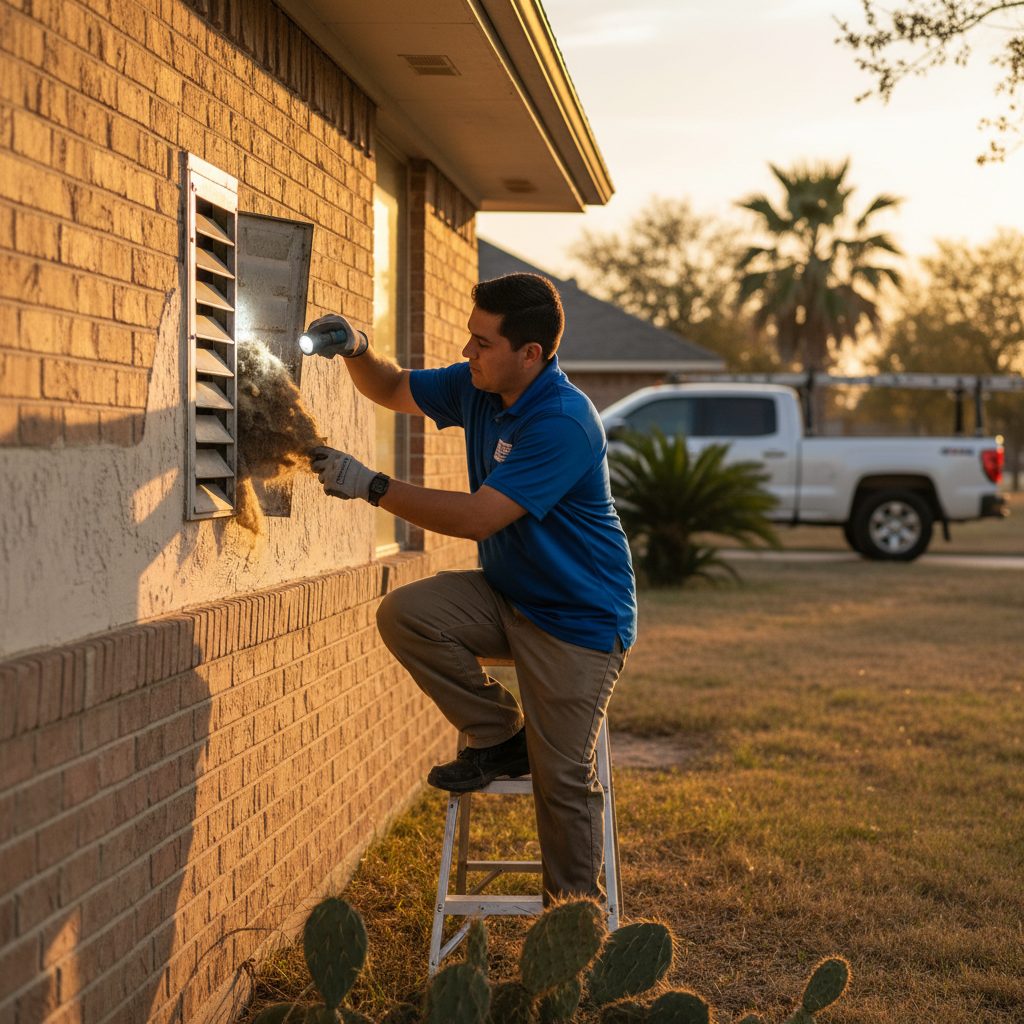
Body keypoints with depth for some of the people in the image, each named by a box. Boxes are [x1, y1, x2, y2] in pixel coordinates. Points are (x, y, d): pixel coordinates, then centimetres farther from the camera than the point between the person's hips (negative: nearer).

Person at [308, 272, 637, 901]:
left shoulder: (563, 423, -27)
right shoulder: (478, 388, 0)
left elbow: (477, 518, -31)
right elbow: (393, 390, 16)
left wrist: (371, 486, -28)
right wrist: (356, 352, -6)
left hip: (578, 616, -8)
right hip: (505, 594, 8)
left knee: (562, 778, -7)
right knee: (405, 614, -17)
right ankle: (501, 737, 0)